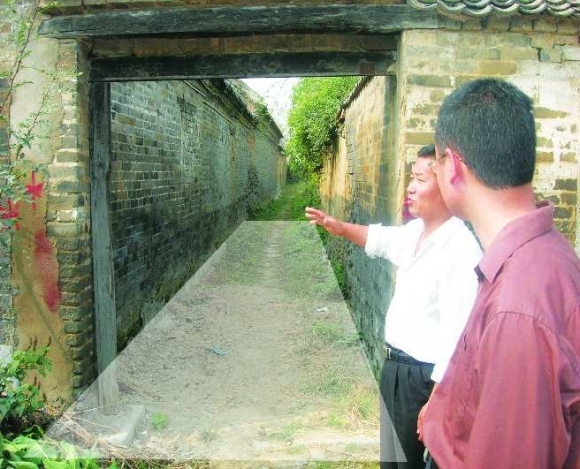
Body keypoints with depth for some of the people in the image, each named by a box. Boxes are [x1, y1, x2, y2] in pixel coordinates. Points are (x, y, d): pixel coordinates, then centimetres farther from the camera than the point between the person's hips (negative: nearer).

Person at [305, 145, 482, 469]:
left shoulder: (461, 251, -27)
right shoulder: (415, 231, 2)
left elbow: (457, 332, -28)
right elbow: (382, 239, 24)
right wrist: (342, 228, 9)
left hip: (424, 376, -8)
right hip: (395, 365, 8)